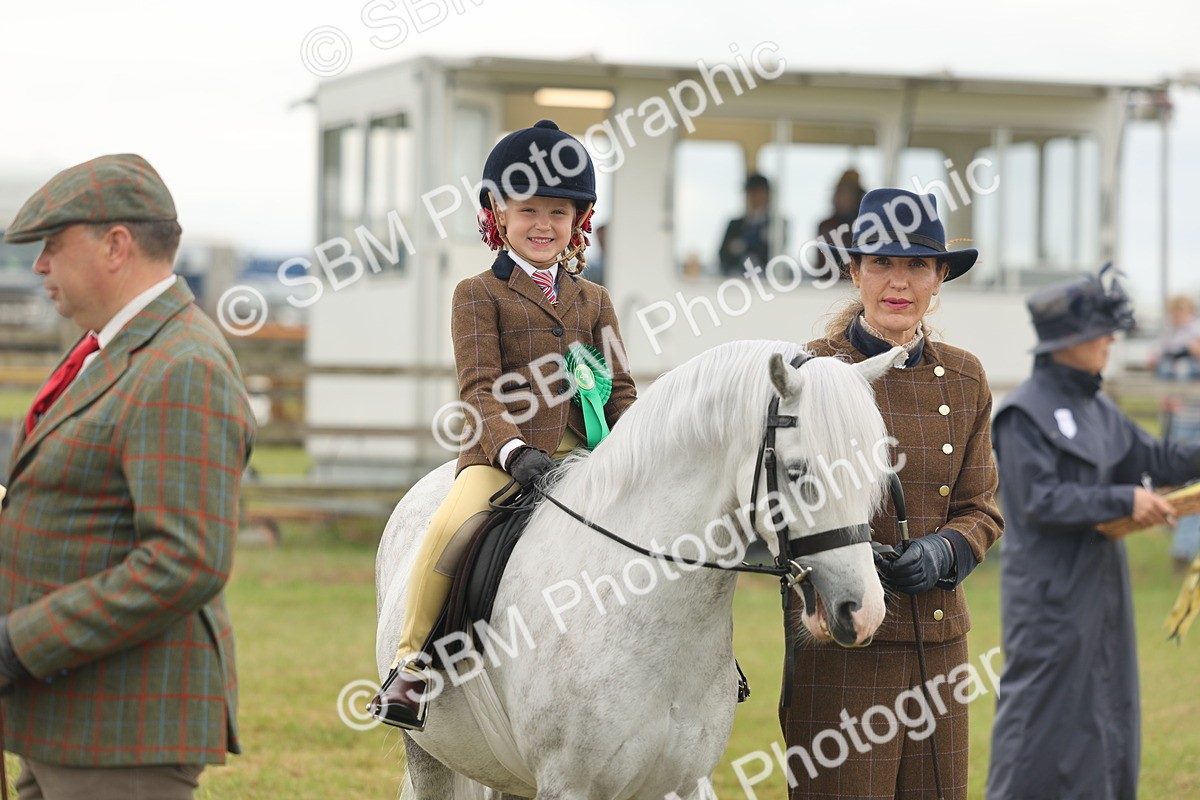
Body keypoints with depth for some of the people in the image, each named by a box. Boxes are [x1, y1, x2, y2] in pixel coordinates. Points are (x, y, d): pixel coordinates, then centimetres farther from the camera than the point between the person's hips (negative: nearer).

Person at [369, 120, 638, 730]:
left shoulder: (592, 300, 19)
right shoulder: (479, 295, 5)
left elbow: (619, 388, 17)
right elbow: (479, 386, -6)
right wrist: (512, 449, -23)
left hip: (580, 452, 5)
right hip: (500, 453, -4)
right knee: (451, 526, -32)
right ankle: (410, 664, -18)